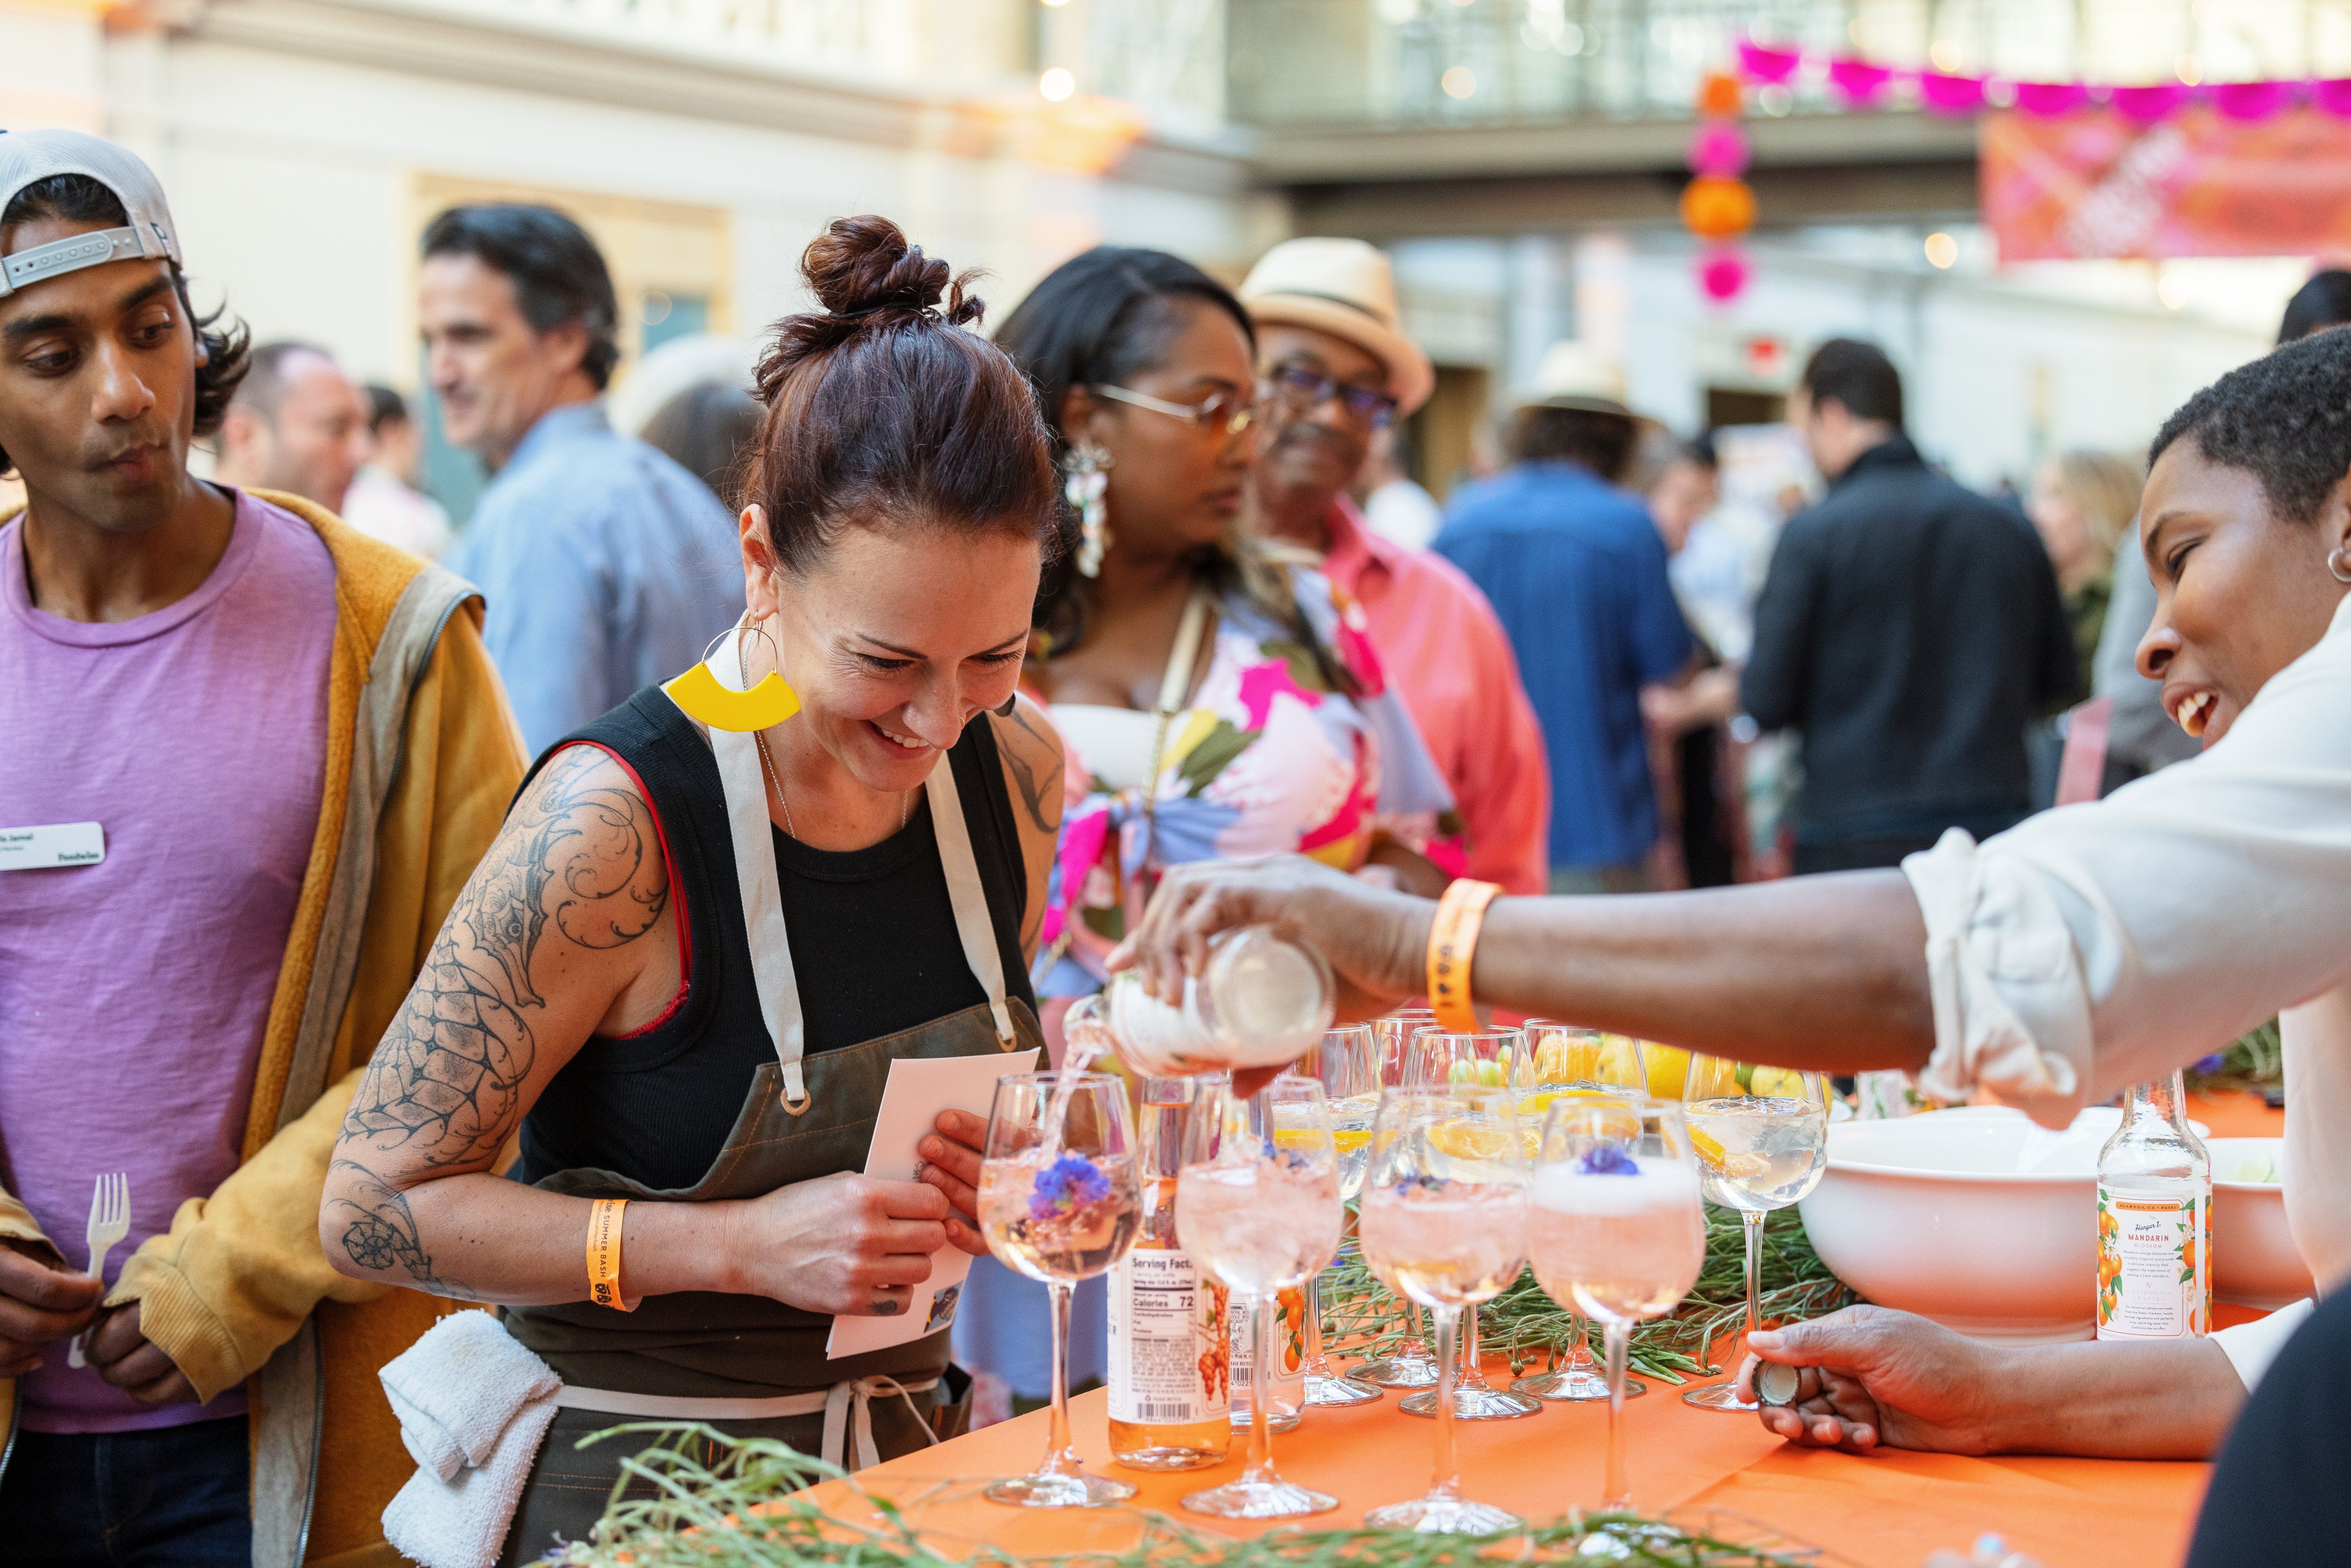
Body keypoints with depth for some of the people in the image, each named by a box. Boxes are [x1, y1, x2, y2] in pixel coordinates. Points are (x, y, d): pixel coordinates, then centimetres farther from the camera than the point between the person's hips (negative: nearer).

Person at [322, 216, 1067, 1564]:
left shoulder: (1014, 769, -4)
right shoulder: (615, 822, -23)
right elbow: (376, 1208, -19)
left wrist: (1009, 1170, -8)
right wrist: (745, 1244, -26)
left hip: (902, 1455, 6)